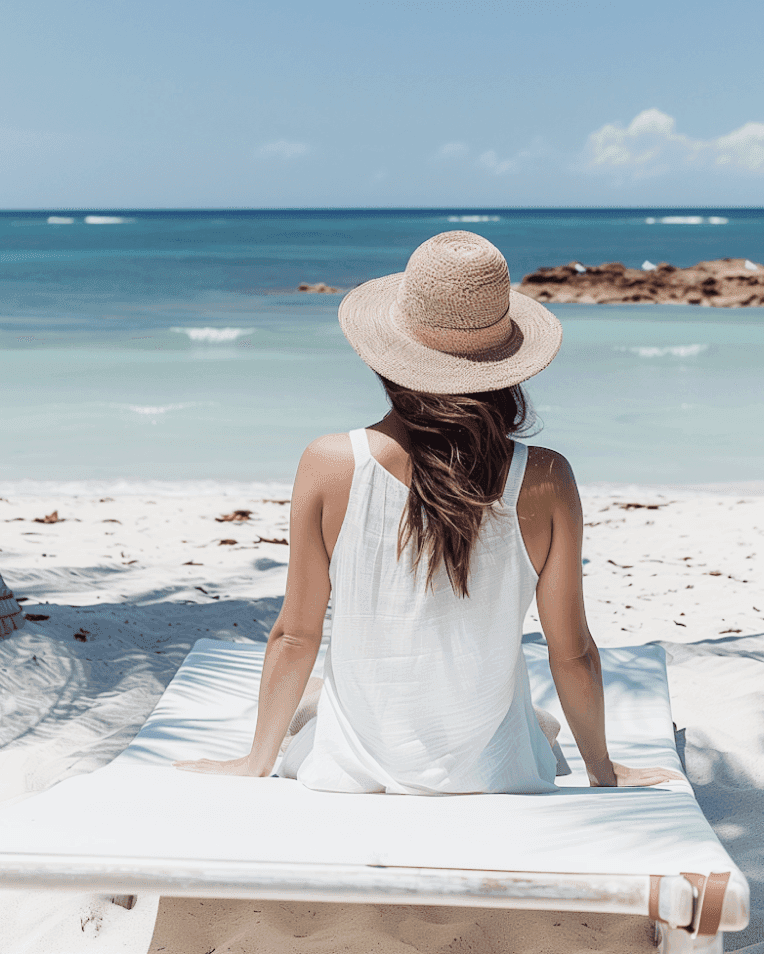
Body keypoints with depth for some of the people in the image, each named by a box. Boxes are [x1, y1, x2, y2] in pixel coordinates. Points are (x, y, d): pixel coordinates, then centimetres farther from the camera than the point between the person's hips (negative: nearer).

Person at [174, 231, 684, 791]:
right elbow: (573, 654, -8)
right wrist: (604, 771, 10)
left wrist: (258, 761, 8)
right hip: (492, 779, 1)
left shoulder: (329, 466, -19)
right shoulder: (546, 482, -19)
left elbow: (295, 638, -10)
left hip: (352, 770, 0)